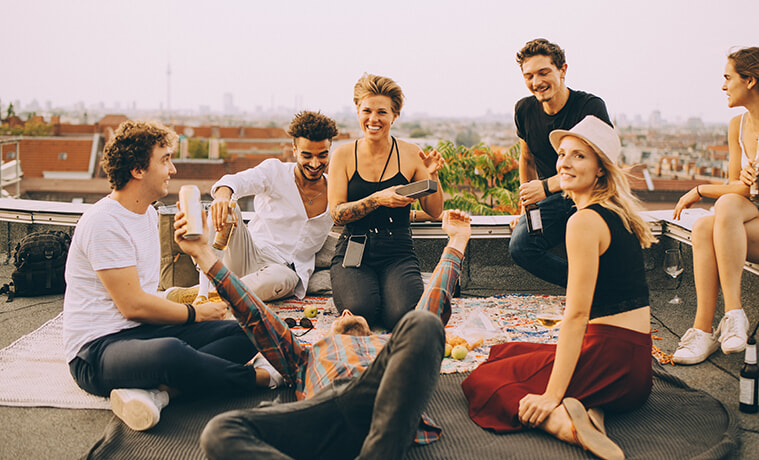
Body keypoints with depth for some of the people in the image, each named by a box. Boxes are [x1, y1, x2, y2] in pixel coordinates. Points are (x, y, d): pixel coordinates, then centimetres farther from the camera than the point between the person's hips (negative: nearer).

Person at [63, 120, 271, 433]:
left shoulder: (149, 214, 15)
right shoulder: (105, 222, -14)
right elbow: (133, 305, -17)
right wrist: (195, 313, -5)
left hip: (143, 331, 9)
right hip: (97, 349, -9)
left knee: (243, 334, -10)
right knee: (170, 351, -42)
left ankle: (155, 388, -27)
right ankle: (262, 378, -19)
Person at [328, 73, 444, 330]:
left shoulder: (409, 154, 5)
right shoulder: (344, 155, 3)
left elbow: (434, 212, 7)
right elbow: (337, 214, -5)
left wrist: (432, 176, -11)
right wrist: (378, 199, -19)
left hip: (398, 254, 1)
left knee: (402, 315, -27)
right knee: (360, 310, -29)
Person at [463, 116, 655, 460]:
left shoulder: (585, 221, -16)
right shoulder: (618, 213, 13)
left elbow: (577, 314, -21)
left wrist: (552, 396, -20)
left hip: (612, 360, -9)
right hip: (637, 359, 9)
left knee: (481, 380, 0)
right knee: (502, 353, 22)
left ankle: (563, 422, -23)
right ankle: (581, 408, -2)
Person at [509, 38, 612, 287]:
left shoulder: (591, 106, -11)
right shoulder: (524, 110, 4)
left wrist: (546, 186, -29)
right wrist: (527, 206, 16)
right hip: (551, 201, 4)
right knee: (520, 246, -24)